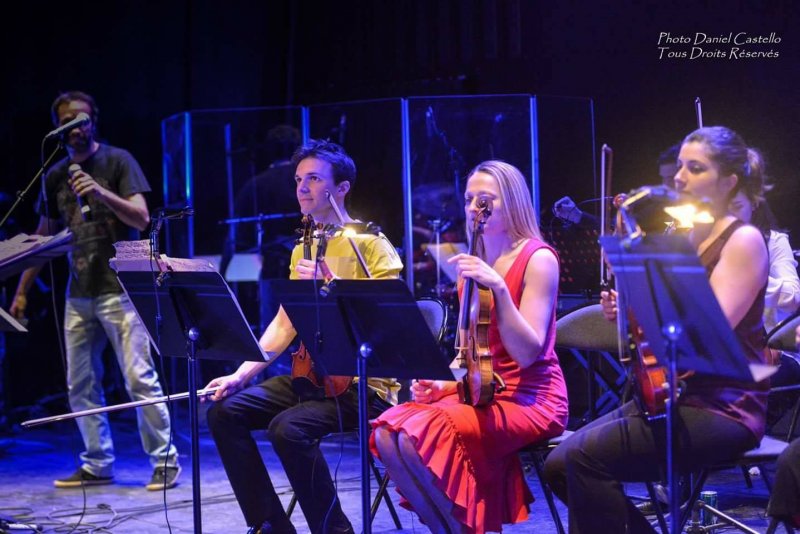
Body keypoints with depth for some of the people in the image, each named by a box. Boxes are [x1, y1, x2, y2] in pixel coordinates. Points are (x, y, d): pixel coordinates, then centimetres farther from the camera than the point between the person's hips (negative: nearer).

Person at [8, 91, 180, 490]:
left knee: (139, 378, -8)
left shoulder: (117, 161, -2)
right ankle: (97, 465, 16)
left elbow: (141, 218, -10)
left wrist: (101, 192, -25)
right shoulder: (55, 176, 12)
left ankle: (165, 461, -1)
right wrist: (21, 290, 14)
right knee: (80, 385, 7)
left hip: (118, 288, -6)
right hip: (78, 293, 6)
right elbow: (43, 237, 17)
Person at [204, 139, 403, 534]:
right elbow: (283, 325, 12)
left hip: (365, 383, -8)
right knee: (226, 410, -6)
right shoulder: (302, 250, 16)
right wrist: (240, 374, 0)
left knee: (288, 428, -30)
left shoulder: (370, 244, -7)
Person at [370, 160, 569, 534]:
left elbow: (527, 352, -17)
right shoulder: (473, 264, 13)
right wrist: (442, 383, -1)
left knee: (425, 434, -29)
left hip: (530, 398, -7)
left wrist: (498, 287, -25)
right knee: (388, 433, -17)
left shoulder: (538, 259, -7)